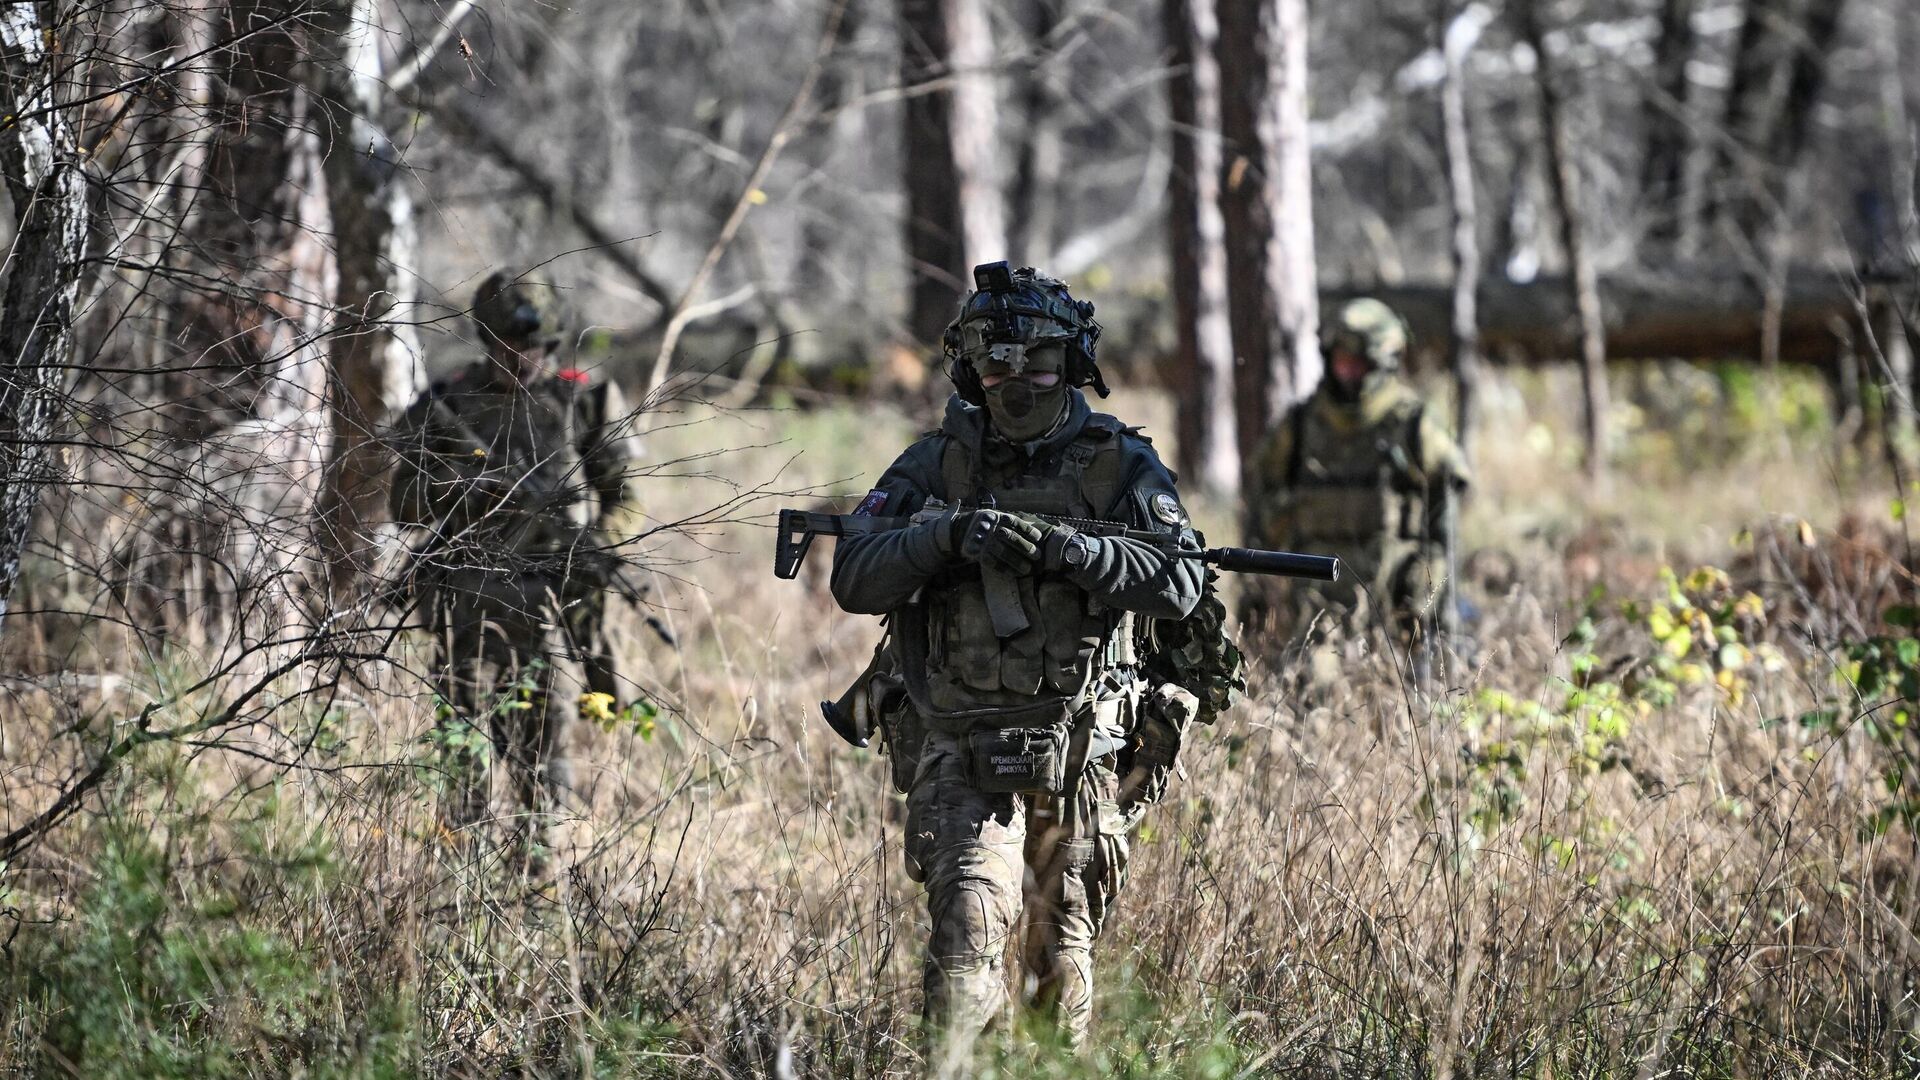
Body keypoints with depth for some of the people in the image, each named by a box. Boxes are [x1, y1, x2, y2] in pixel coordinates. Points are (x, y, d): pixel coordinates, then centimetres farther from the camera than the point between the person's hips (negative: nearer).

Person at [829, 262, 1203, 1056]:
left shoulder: (1121, 468, 2)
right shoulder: (934, 467, 5)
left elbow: (1179, 583, -12)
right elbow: (854, 582, -3)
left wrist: (1065, 547, -25)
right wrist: (945, 536, -20)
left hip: (1080, 758, 1)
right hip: (960, 754, -1)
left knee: (1063, 962, 13)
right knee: (967, 931, -20)